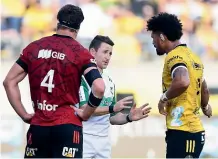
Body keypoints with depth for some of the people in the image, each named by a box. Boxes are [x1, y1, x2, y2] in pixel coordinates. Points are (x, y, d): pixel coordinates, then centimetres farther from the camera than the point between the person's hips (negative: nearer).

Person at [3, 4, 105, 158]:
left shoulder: (34, 48, 8)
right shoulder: (81, 53, -3)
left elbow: (9, 82, 7)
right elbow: (99, 88, -15)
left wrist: (24, 115, 8)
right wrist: (84, 115, -2)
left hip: (38, 127, 3)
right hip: (67, 127, -3)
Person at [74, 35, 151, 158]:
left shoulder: (109, 82, 16)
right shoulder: (82, 77, -7)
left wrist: (129, 117, -1)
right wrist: (113, 108, -24)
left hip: (104, 142, 7)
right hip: (84, 139, -7)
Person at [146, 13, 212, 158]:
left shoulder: (175, 56, -12)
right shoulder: (191, 56, 18)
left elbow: (182, 82, -33)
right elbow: (204, 90, 31)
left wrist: (164, 98, -16)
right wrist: (205, 107, 51)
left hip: (182, 131, -10)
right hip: (194, 129, 10)